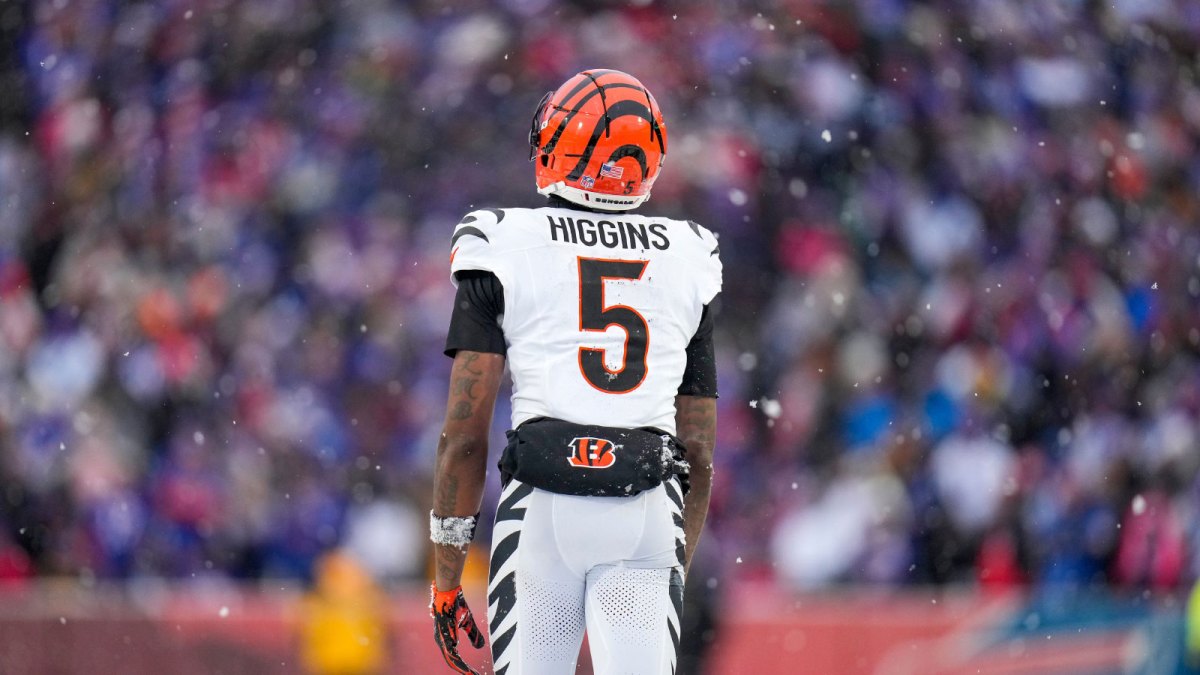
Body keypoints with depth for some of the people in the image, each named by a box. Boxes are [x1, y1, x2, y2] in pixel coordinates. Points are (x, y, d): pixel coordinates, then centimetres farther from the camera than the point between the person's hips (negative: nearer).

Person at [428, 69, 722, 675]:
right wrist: (677, 578, 28)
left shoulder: (504, 250, 6)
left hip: (544, 509, -2)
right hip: (649, 511, 2)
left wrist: (446, 581, 7)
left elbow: (464, 433, 1)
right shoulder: (685, 266, 16)